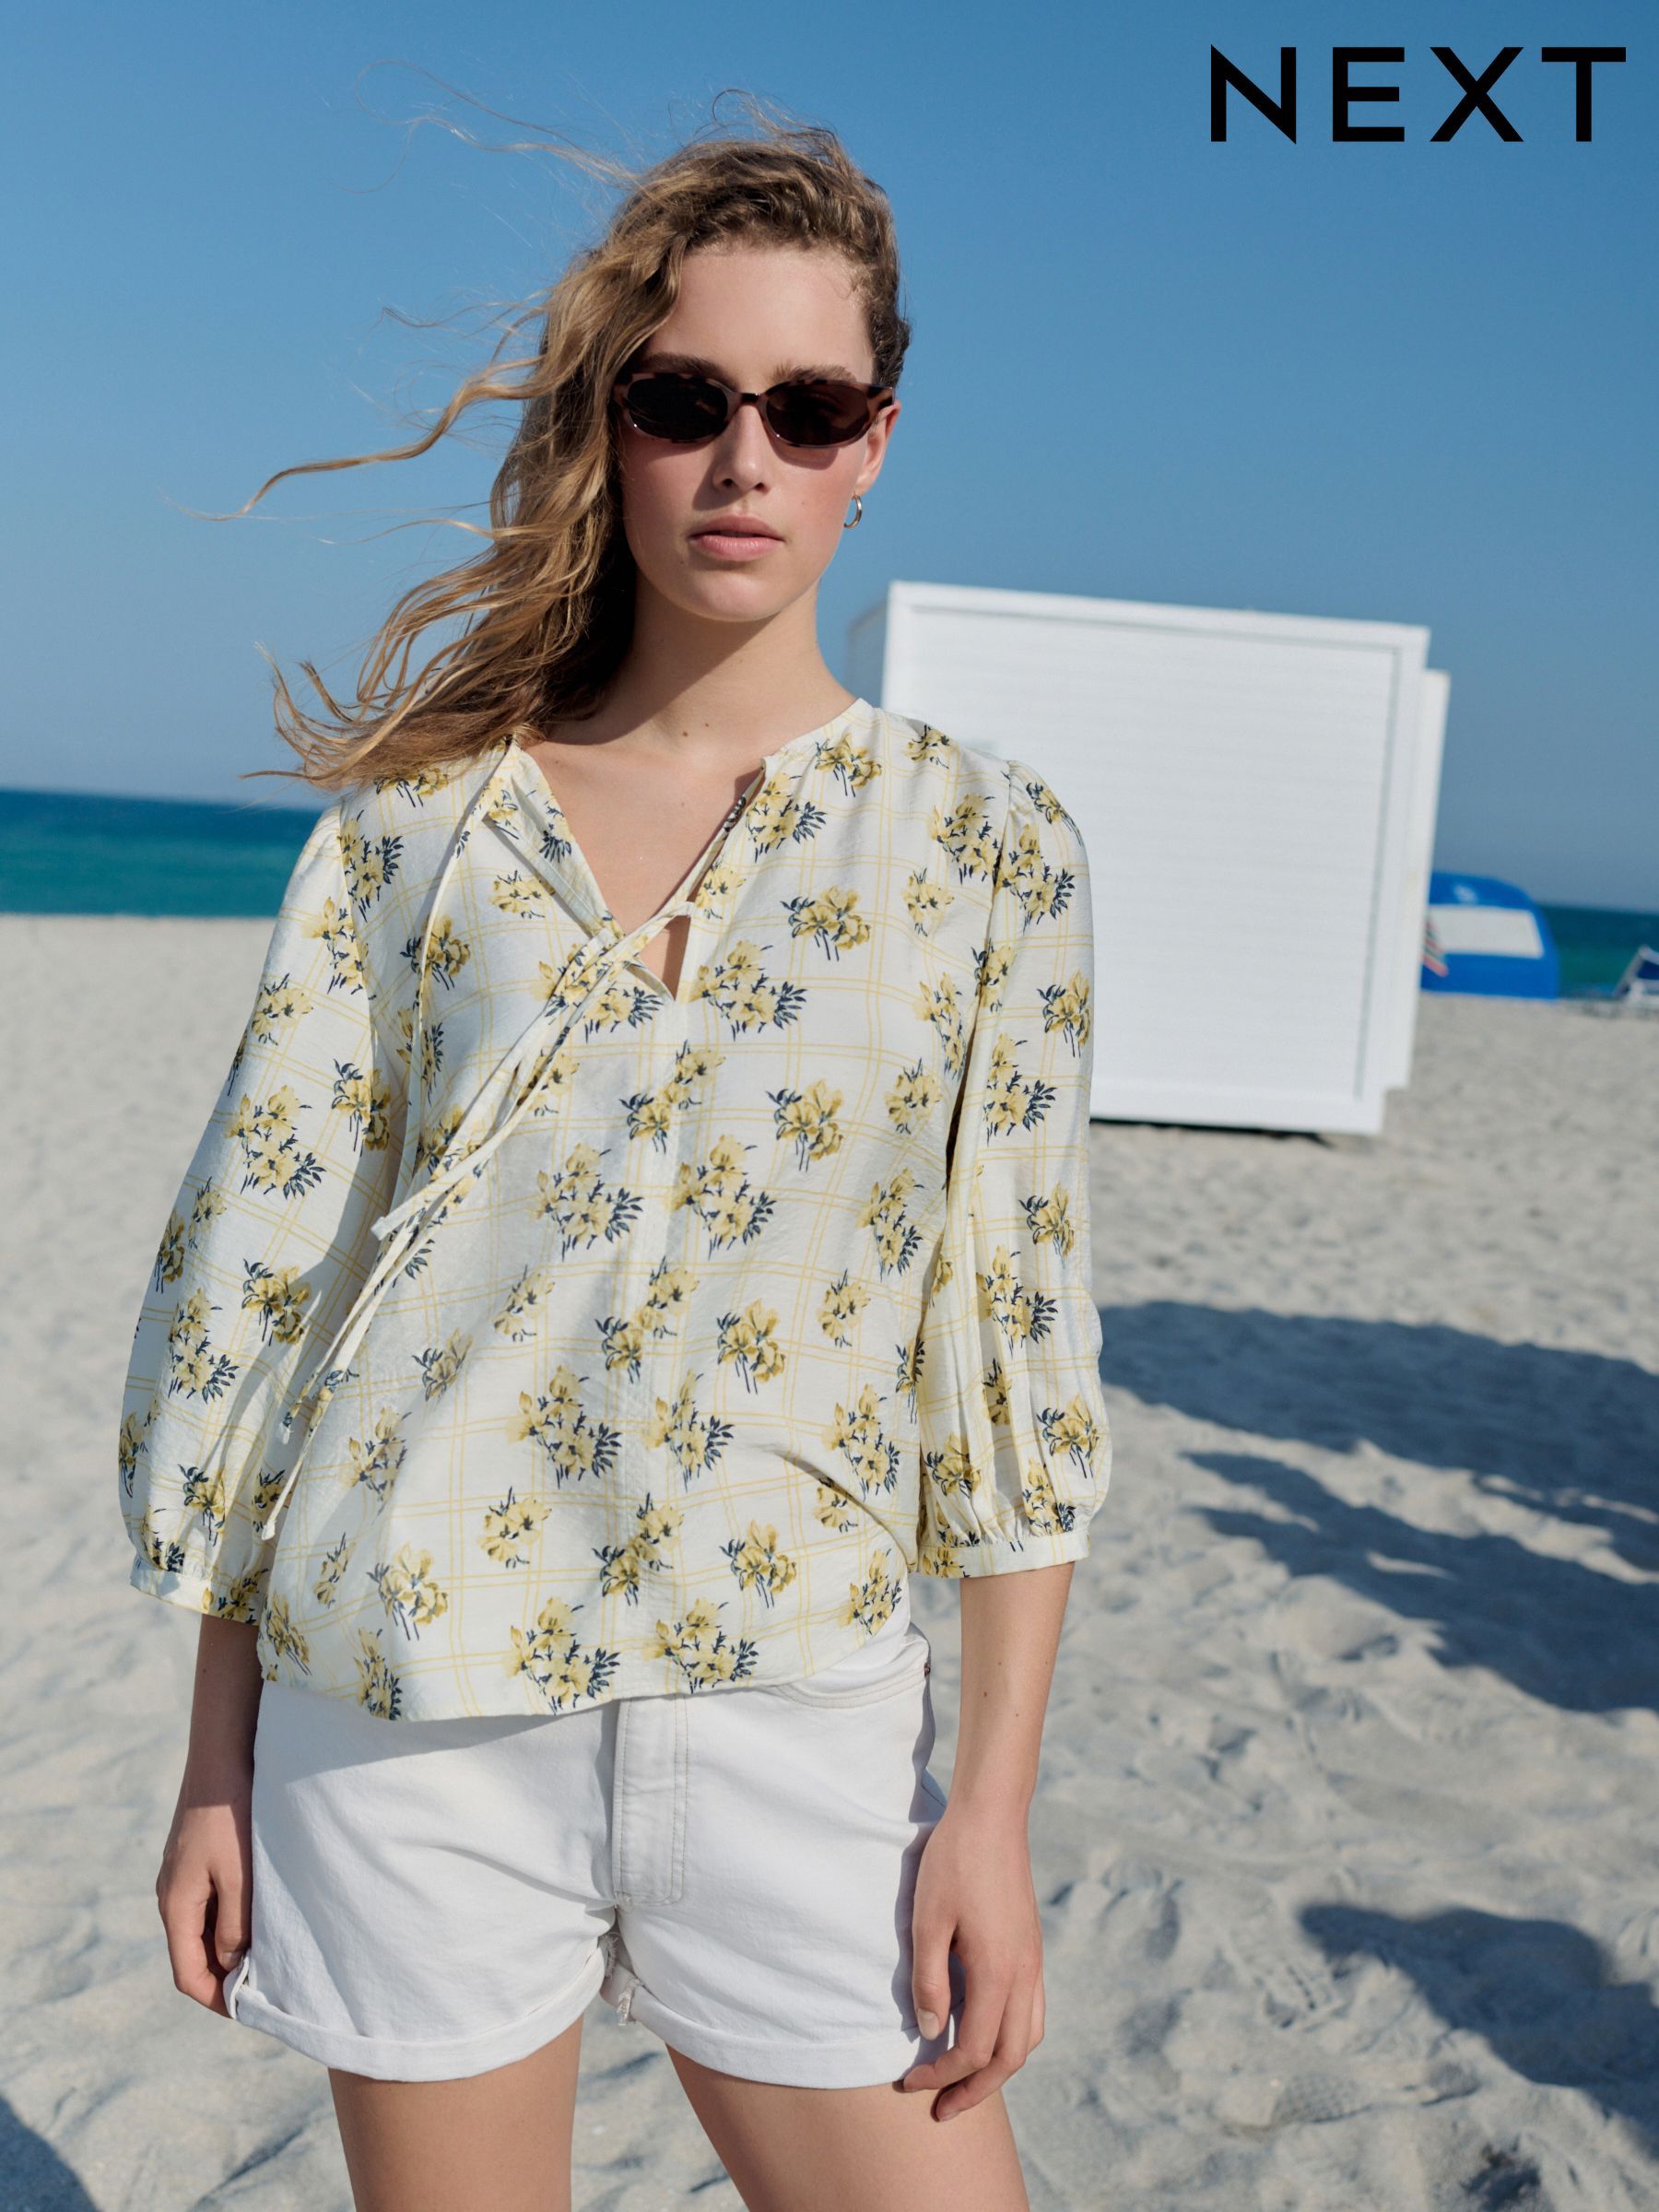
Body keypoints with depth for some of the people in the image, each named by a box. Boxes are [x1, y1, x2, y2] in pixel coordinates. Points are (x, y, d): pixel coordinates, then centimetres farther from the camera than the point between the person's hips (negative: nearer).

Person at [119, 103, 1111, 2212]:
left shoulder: (987, 841, 1)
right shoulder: (423, 811, 1)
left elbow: (1019, 1343, 0)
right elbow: (251, 1266, 3)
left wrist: (997, 1804, -2)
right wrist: (215, 1762, 4)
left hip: (798, 1714, 0)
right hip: (405, 1710, 1)